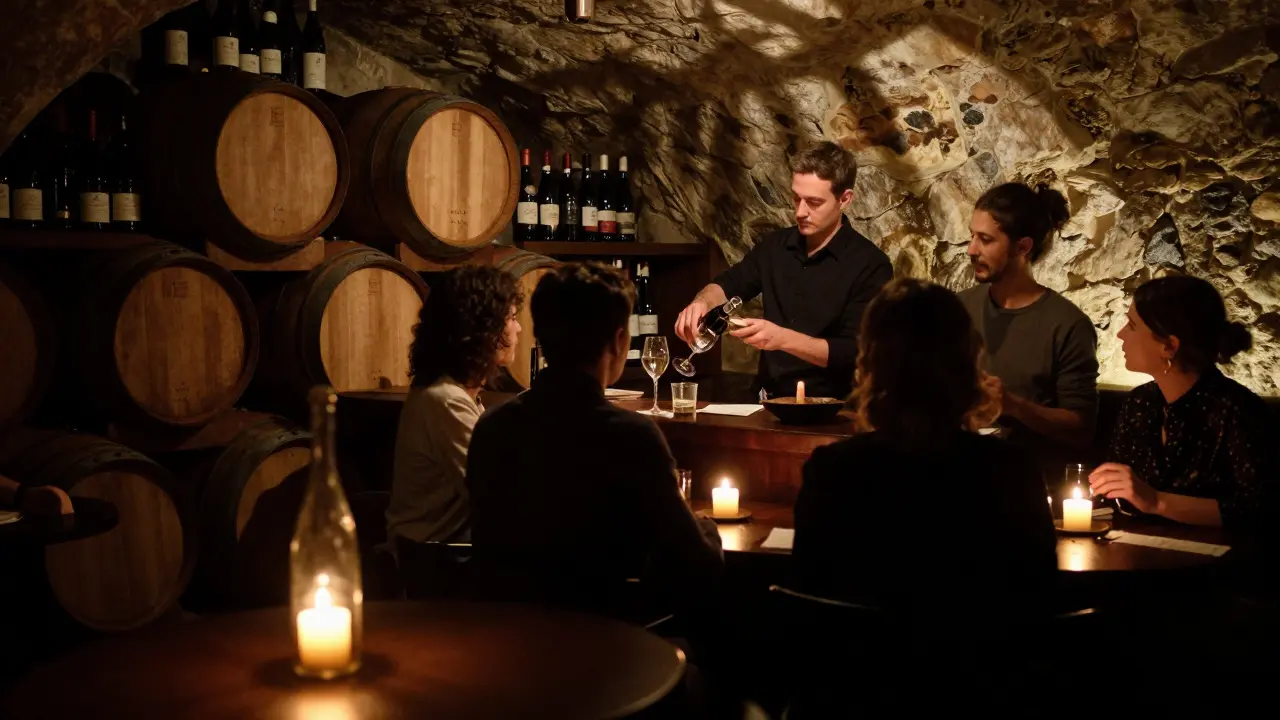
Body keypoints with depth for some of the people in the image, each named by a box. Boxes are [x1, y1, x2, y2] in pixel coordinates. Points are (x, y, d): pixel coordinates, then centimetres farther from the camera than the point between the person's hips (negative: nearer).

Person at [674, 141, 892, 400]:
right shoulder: (776, 245, 9)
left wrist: (783, 338, -25)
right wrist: (702, 302, -6)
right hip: (769, 401, 5)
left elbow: (855, 353, -15)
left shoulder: (870, 265, -9)